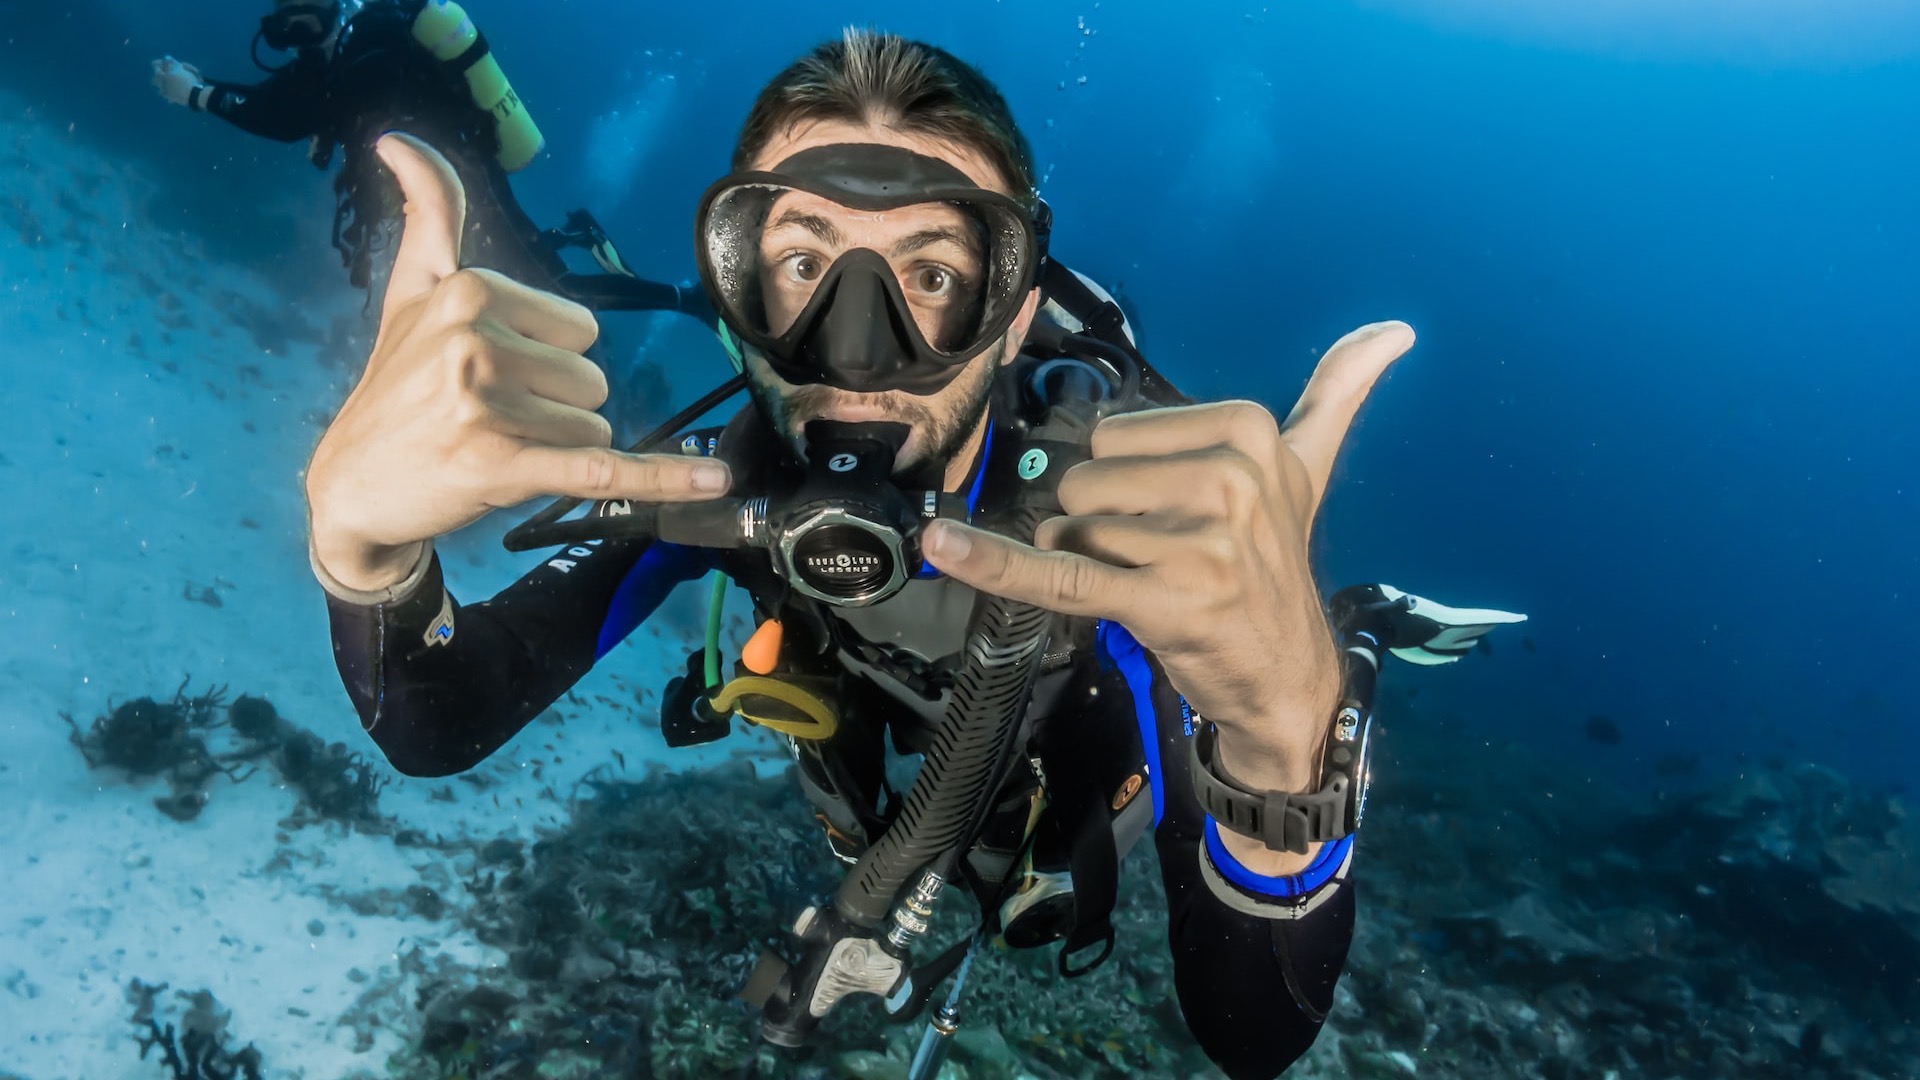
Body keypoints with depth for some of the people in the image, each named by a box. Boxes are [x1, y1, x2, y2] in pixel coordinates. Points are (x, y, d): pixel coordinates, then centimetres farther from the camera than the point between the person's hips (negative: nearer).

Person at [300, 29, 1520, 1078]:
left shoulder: (1131, 521, -44)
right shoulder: (724, 470, -33)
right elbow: (436, 732, -35)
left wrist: (1284, 738, -70)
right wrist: (363, 535, -58)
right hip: (890, 730, 3)